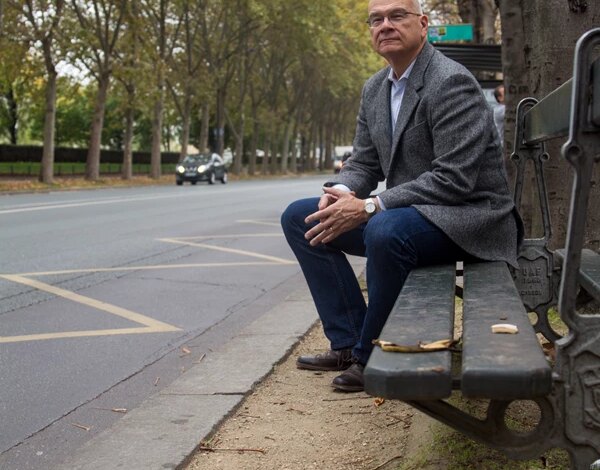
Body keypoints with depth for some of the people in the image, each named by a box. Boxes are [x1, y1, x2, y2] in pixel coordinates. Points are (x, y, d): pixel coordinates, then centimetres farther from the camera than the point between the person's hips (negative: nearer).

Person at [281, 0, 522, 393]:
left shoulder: (451, 83, -17)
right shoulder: (375, 89, 9)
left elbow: (454, 179, -25)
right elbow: (364, 163, 14)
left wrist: (370, 207, -27)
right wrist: (341, 192, -12)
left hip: (467, 217, -9)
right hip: (407, 211, 9)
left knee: (386, 230, -38)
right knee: (299, 217, 3)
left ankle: (372, 357, -16)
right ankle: (348, 342, 1)